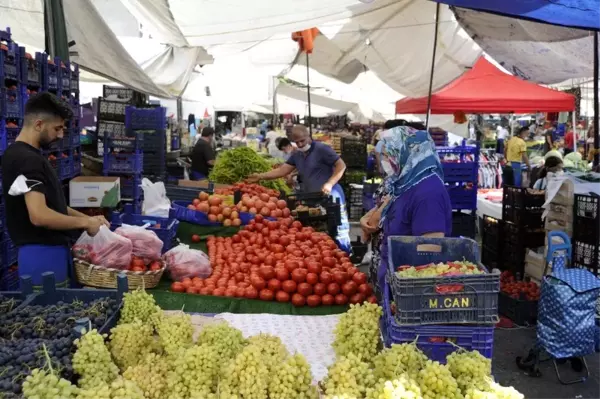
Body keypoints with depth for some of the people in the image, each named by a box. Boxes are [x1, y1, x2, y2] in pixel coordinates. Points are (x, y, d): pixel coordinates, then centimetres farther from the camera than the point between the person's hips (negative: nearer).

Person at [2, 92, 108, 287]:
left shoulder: (29, 155, 14)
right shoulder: (27, 160, -19)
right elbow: (39, 215, -27)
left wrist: (87, 218, 10)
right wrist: (85, 222, -15)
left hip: (51, 250, 10)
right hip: (42, 254, -10)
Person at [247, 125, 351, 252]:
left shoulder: (322, 149, -9)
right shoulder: (296, 155, 13)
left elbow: (341, 165, -12)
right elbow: (282, 170, 13)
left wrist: (330, 184, -22)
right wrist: (260, 176, 6)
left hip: (330, 196, -7)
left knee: (338, 232, -4)